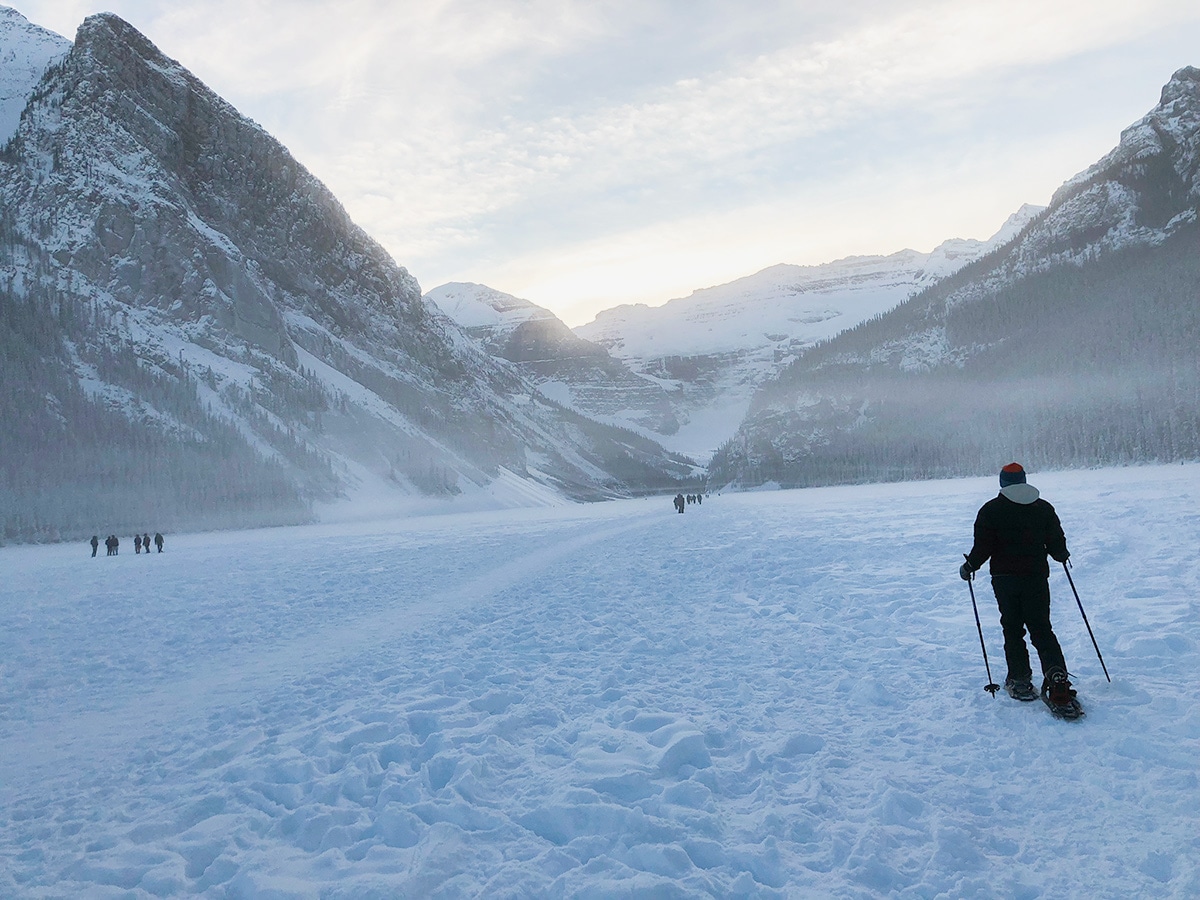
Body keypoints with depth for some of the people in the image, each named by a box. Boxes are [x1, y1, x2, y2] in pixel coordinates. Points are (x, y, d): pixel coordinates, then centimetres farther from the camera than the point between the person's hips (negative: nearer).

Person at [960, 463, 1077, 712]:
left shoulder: (991, 510, -5)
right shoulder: (1043, 508, 4)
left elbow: (983, 546, -9)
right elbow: (1057, 542, 6)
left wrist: (969, 567, 6)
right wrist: (1062, 556, 28)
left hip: (1004, 578, -2)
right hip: (1036, 577, 2)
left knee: (1013, 629, 9)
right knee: (1042, 628, 5)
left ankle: (1019, 680, 9)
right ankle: (1056, 675, -11)